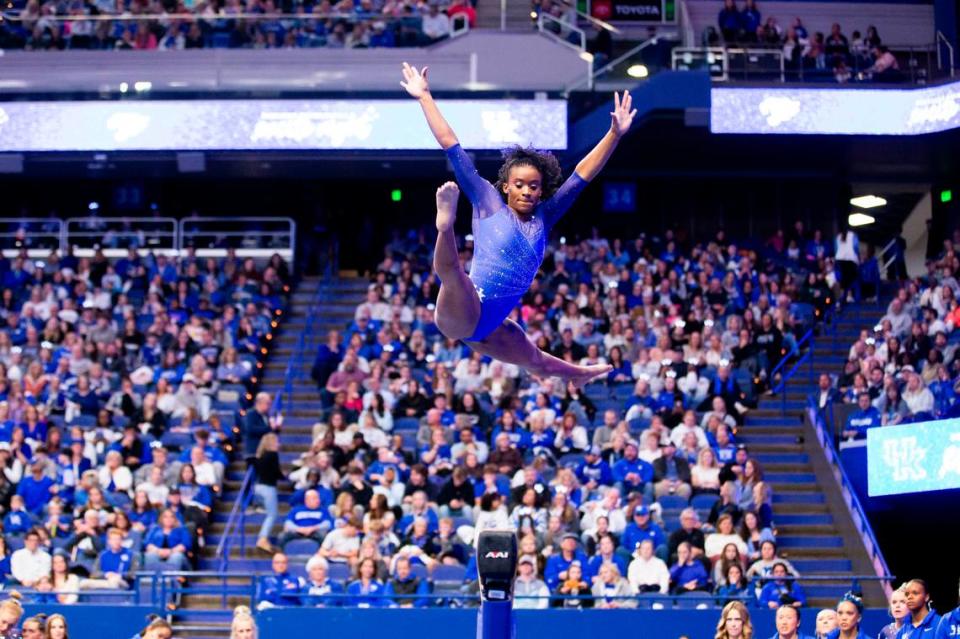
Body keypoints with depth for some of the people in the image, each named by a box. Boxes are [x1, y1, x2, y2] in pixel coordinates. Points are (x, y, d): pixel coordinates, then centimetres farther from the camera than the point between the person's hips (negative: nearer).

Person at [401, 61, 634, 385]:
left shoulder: (542, 218, 12)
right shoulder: (488, 202, 1)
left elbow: (582, 175, 9)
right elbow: (451, 146, 2)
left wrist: (615, 134, 3)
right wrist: (425, 97, 3)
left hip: (488, 327, 7)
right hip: (461, 312, -7)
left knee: (535, 360, 36)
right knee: (450, 272, -43)